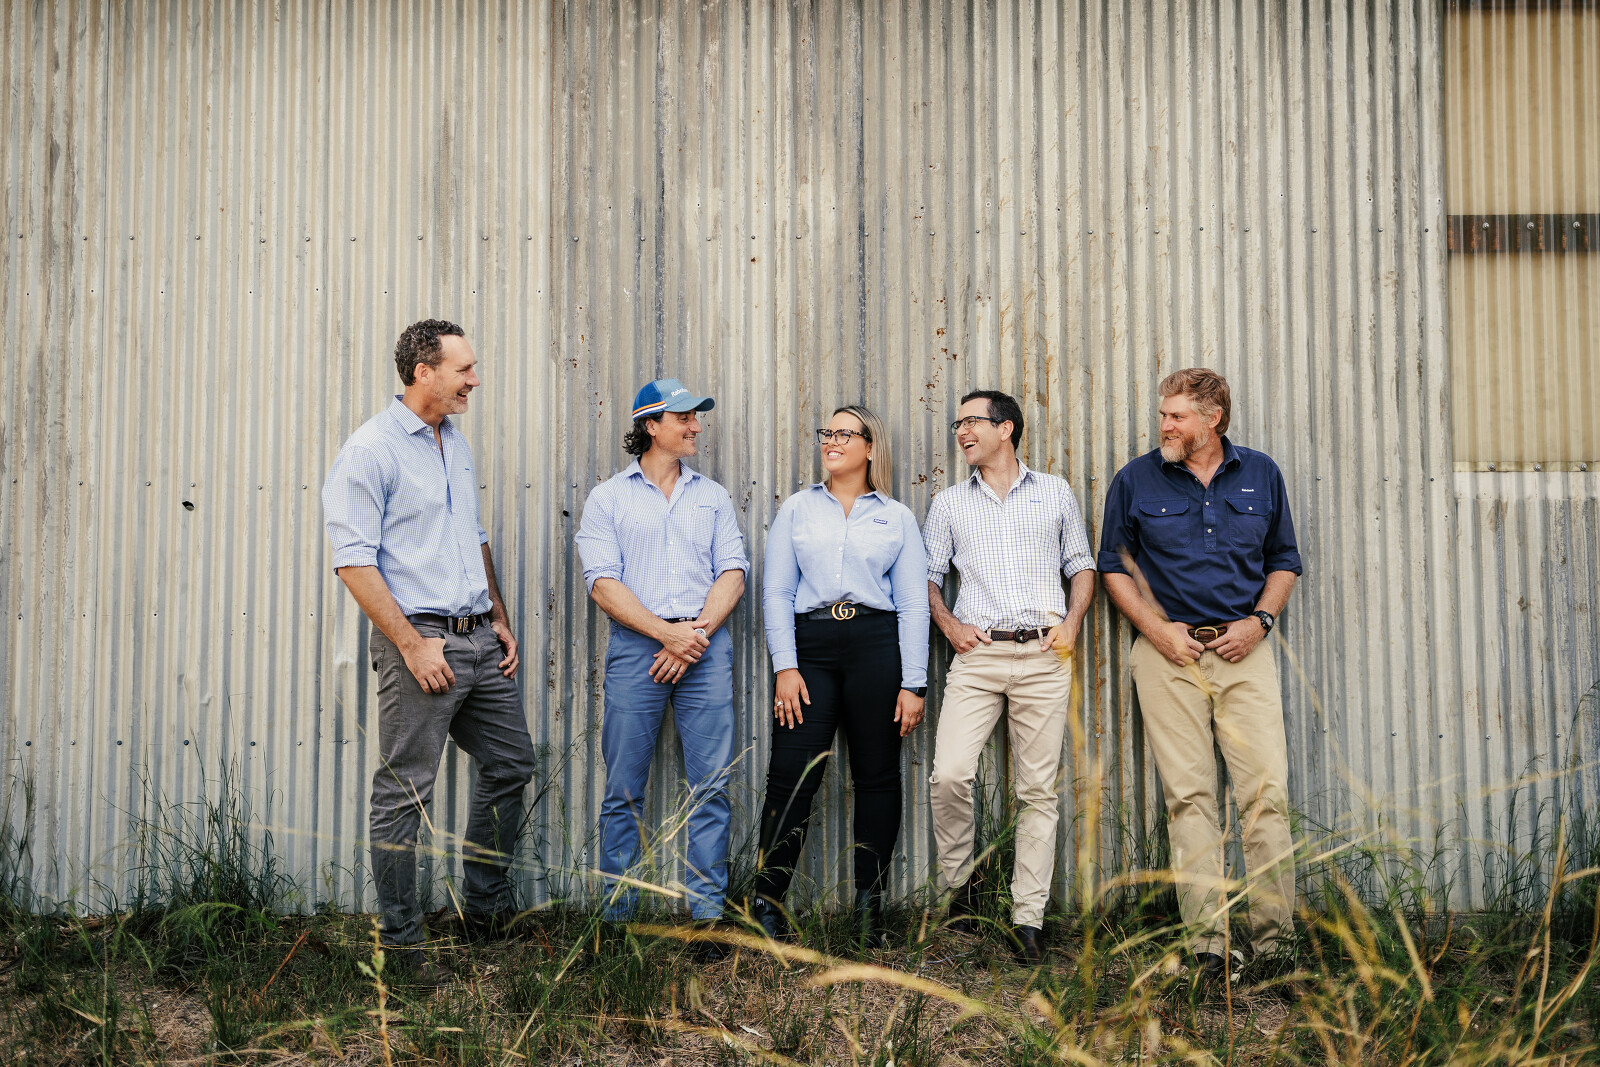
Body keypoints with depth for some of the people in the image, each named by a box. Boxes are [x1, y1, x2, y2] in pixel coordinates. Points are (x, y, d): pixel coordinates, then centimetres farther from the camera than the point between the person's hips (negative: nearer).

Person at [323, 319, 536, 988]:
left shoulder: (456, 443, 15)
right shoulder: (371, 449, -11)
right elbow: (354, 562, -16)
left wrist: (499, 618, 15)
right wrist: (412, 645, -18)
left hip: (479, 639, 9)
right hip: (420, 641, -8)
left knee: (510, 765, 15)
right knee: (404, 794, -1)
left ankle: (484, 911, 29)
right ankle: (400, 943, 10)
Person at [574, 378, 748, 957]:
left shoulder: (713, 496, 16)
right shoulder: (607, 497, 8)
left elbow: (732, 574, 8)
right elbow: (603, 583, -2)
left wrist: (697, 633, -8)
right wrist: (668, 633, -12)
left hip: (705, 647, 2)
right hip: (636, 648, -2)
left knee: (711, 786, -1)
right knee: (624, 790, 1)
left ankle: (708, 914, 6)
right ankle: (618, 914, 11)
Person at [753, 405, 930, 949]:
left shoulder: (897, 518, 10)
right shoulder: (797, 509, 11)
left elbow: (913, 605, 6)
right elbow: (776, 593, 6)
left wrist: (913, 684, -1)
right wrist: (785, 667, -6)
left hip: (876, 645, 0)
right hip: (810, 644, 0)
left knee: (877, 776, 3)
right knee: (791, 776, -6)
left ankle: (869, 905, 14)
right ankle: (766, 904, 2)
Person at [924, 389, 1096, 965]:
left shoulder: (1055, 493, 12)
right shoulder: (949, 503, 14)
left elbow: (1082, 566, 16)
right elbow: (927, 575, 16)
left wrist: (1072, 623, 0)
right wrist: (949, 624, 0)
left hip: (1044, 655, 0)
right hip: (978, 654, 1)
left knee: (1039, 789, 0)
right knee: (949, 774, -14)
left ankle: (1028, 918, 6)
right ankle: (962, 881, 10)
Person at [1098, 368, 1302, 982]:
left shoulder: (1261, 475, 10)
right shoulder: (1135, 481, 5)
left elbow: (1284, 561, 15)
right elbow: (1113, 566, 10)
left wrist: (1259, 620, -2)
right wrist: (1158, 629, -3)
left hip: (1243, 651, 1)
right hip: (1169, 652, -1)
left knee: (1267, 793, -5)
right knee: (1188, 797, -3)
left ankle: (1273, 937, 2)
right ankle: (1207, 941, 0)